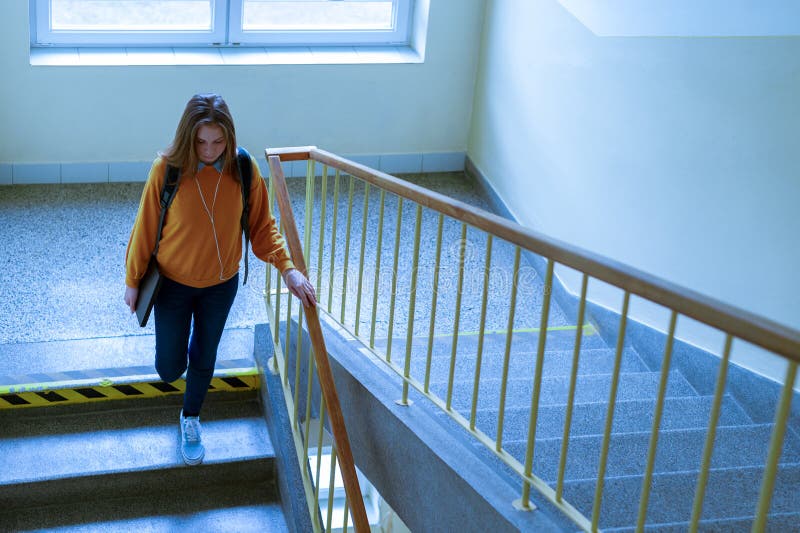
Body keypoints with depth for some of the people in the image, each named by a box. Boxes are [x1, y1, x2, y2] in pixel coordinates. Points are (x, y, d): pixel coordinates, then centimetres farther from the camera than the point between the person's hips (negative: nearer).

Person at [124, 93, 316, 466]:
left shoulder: (244, 169, -18)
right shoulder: (167, 169, -23)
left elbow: (262, 225, -9)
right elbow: (145, 228, -12)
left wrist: (287, 267, -23)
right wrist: (133, 281, -4)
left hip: (221, 284, 2)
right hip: (173, 282, -1)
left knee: (204, 359, 19)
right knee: (170, 368, 7)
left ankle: (190, 418, 48)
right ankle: (174, 347, 46)